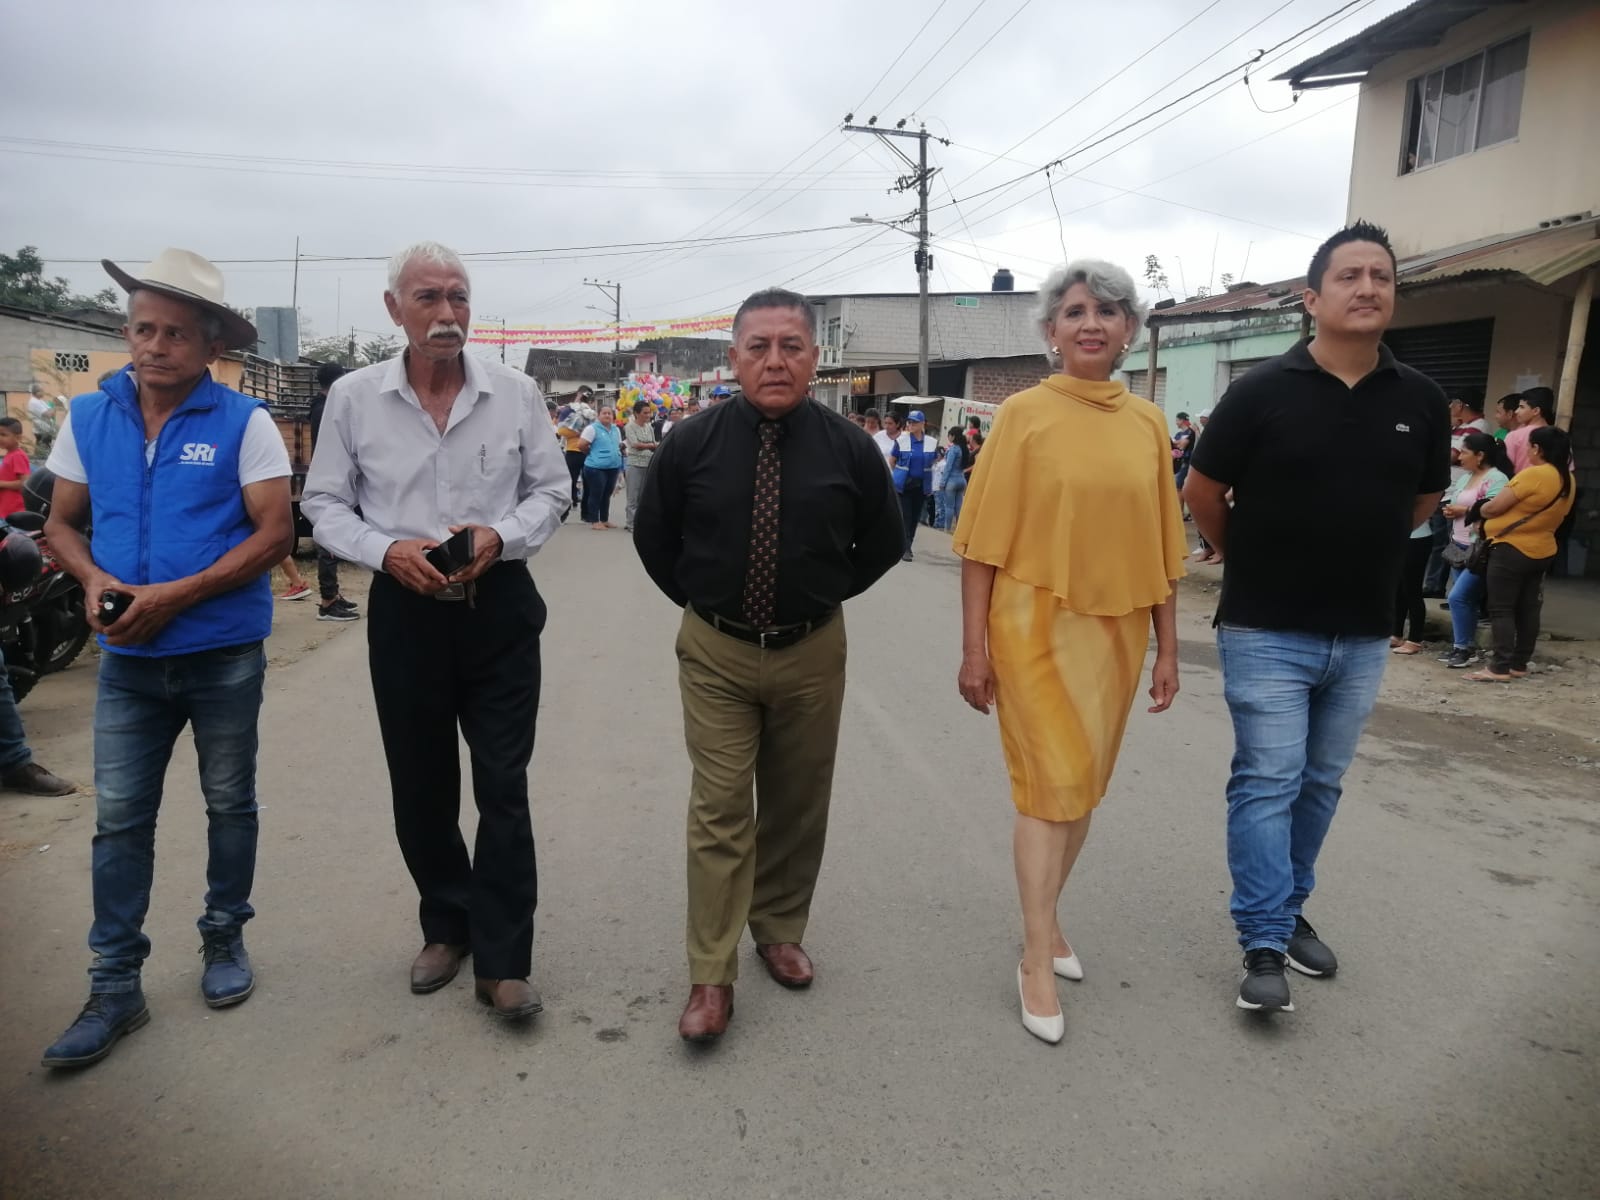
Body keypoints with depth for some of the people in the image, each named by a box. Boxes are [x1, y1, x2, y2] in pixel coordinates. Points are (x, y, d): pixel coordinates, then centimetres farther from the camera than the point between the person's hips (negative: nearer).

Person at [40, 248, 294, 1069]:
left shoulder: (242, 422, -8)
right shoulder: (88, 418, 4)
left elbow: (275, 532, -12)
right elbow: (61, 523, 10)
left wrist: (176, 595, -19)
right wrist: (94, 579, -11)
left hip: (225, 656, -3)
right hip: (128, 659, 3)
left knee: (229, 805, 12)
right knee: (118, 818, 5)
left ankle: (224, 936, 32)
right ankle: (115, 987, 16)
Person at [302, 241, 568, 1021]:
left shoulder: (515, 392, -2)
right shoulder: (353, 397, -2)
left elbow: (551, 489, 4)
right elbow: (325, 502, 3)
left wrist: (501, 536, -15)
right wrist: (387, 549, -15)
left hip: (499, 607, -1)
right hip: (405, 610, 1)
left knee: (503, 787, 0)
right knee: (420, 788, 13)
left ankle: (501, 961, 12)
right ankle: (446, 927, 35)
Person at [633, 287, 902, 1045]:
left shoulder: (850, 449, -6)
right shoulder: (690, 446, -6)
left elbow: (883, 542, 8)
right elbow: (653, 537, 8)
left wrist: (824, 594, 6)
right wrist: (698, 599, 6)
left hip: (811, 651, 1)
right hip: (716, 651, -1)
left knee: (797, 806, 13)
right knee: (720, 811, -2)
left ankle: (780, 931, 34)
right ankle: (711, 978, 7)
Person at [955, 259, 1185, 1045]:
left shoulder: (1149, 423, 6)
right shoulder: (1024, 414, -6)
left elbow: (1161, 546, 10)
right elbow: (985, 540, -8)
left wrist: (1167, 647, 10)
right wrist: (975, 647, -10)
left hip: (1116, 630, 5)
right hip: (1035, 625, -4)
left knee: (1082, 785, 14)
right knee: (1052, 784, -3)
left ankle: (1046, 920, 34)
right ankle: (1036, 960, 10)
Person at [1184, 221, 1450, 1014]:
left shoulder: (1421, 400, 1)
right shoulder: (1262, 391, -10)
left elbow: (1423, 502, 17)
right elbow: (1202, 494, 0)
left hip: (1363, 637, 4)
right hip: (1266, 631, -4)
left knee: (1320, 785, 15)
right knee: (1267, 783, -2)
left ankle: (1289, 910, 31)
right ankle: (1263, 945, 5)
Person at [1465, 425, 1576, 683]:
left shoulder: (1533, 474, -20)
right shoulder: (1568, 480, 7)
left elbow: (1494, 507, -16)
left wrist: (1481, 511, 3)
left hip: (1512, 550, -8)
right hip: (1542, 551, 8)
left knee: (1501, 609, -4)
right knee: (1528, 610, 11)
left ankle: (1500, 668, -7)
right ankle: (1519, 664, 17)